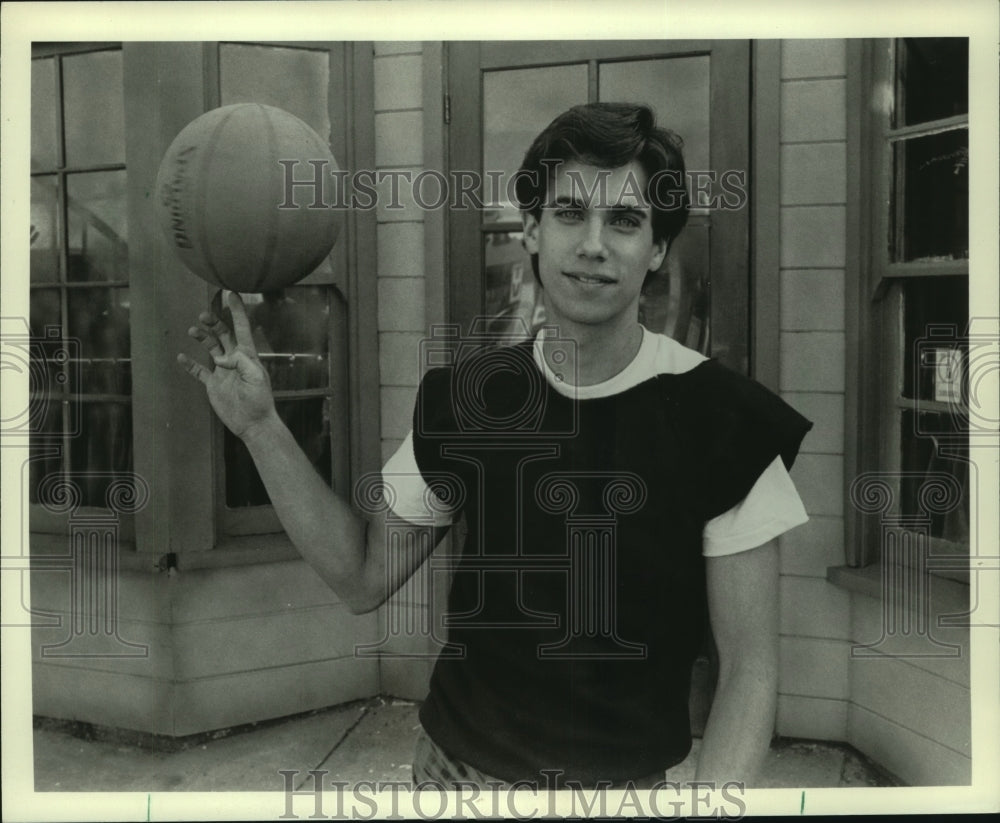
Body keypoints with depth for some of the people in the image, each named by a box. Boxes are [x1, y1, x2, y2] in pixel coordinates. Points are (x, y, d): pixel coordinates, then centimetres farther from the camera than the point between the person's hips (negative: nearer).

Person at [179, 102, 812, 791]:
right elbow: (365, 577, -2)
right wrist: (262, 428, -10)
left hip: (626, 779, -3)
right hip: (454, 765, 4)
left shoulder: (722, 418, -18)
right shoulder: (465, 391, -7)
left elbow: (750, 665, -13)